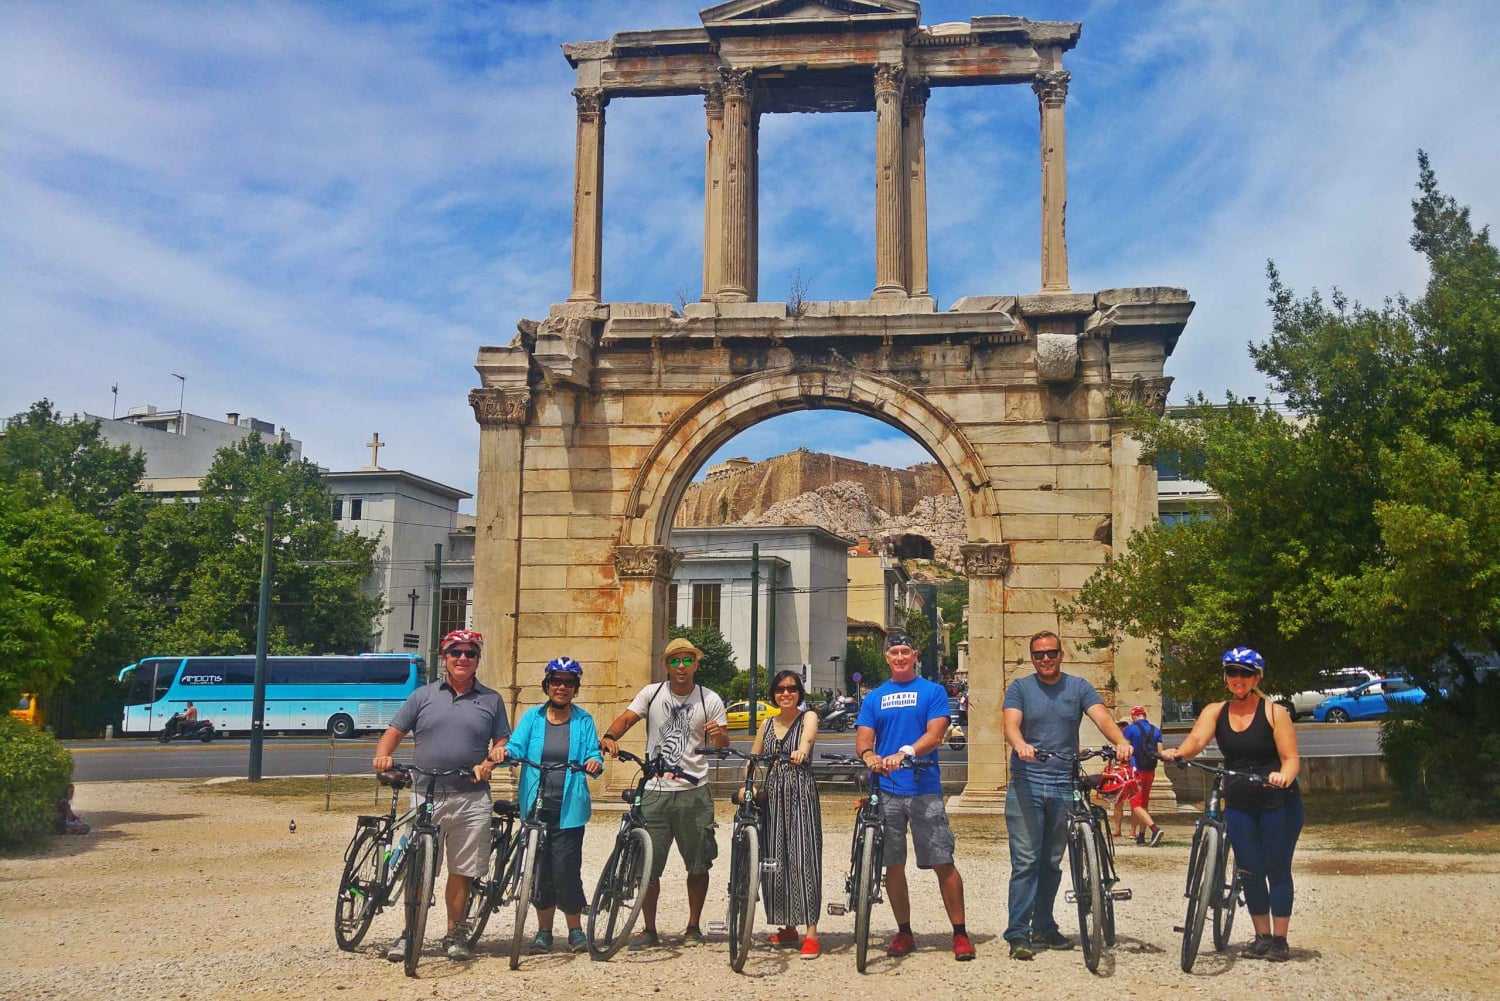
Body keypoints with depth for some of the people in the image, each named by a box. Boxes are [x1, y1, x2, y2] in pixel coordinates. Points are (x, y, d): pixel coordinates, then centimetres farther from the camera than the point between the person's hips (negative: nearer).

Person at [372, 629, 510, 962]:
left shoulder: (491, 700, 11)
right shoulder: (423, 695, 10)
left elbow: (503, 742, 12)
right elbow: (394, 732, 8)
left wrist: (490, 761, -9)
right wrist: (382, 756, -12)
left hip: (472, 798, 0)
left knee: (461, 871, 5)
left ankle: (455, 935, 18)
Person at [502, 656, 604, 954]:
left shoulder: (584, 720, 7)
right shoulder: (532, 717, 8)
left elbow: (593, 754, 3)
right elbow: (517, 746, -2)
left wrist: (594, 763, -20)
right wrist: (504, 752, -24)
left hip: (570, 808, -2)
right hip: (536, 805, 2)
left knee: (565, 869, -7)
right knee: (540, 870, 6)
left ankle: (575, 930, 12)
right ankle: (544, 931, 22)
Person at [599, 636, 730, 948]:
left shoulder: (710, 700, 3)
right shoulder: (651, 694, 4)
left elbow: (723, 747, 5)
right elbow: (626, 718, -5)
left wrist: (719, 734, -19)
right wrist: (609, 736, -26)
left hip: (694, 793, 0)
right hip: (655, 791, 0)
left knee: (698, 864, 7)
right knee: (647, 865, 2)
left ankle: (693, 927, 23)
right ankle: (649, 930, 15)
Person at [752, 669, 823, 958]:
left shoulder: (808, 717, 0)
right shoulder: (768, 723, 15)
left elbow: (808, 734, -24)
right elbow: (753, 758, 18)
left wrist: (802, 749, -46)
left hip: (801, 794, -5)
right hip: (772, 794, 5)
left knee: (803, 858, -10)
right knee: (774, 859, 6)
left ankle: (811, 933, -8)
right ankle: (787, 928, 19)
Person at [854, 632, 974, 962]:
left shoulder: (933, 691, 4)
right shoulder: (874, 698, 13)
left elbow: (934, 735, -8)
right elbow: (862, 740, 4)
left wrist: (904, 753, -24)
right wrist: (869, 755, -20)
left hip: (925, 789, -3)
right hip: (886, 791, 3)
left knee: (943, 863, -5)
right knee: (893, 865, 7)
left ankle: (960, 934, 5)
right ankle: (904, 933, 20)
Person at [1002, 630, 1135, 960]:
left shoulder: (1078, 687, 8)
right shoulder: (1020, 688, 4)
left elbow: (1102, 717, -6)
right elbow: (1011, 724, -11)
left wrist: (1120, 741, -27)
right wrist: (1020, 744, -34)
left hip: (1064, 786, 3)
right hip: (1026, 784, -3)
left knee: (1051, 863, 12)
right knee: (1025, 861, -6)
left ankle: (1043, 928, 23)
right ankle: (1018, 933, -4)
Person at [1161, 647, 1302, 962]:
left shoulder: (1274, 712, -7)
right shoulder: (1215, 712, 2)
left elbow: (1291, 757, -11)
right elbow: (1196, 739, -15)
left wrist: (1283, 776, -34)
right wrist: (1177, 752, -37)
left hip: (1278, 803, -3)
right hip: (1238, 804, 3)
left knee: (1277, 870, 1)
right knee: (1250, 872, 6)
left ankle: (1280, 941, 12)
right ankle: (1262, 937, 19)